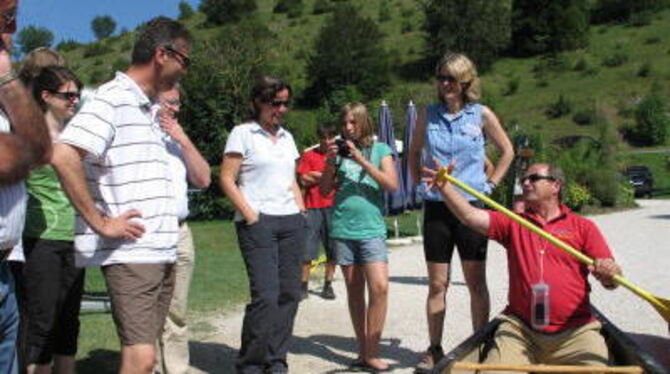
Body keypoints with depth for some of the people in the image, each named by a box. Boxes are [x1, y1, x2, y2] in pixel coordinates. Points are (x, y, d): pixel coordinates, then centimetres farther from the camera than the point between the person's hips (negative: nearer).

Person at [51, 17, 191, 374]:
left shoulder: (146, 108, 18)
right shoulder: (112, 98, -9)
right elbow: (63, 156, -22)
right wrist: (101, 223, -19)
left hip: (161, 251, 9)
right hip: (130, 253, -9)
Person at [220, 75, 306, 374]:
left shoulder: (286, 137, 19)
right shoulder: (243, 133, 0)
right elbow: (227, 179, -5)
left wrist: (302, 211, 11)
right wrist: (249, 214, -12)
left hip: (291, 221, 6)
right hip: (258, 222, -6)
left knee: (289, 292, 4)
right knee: (266, 294, -13)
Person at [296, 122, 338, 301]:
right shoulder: (309, 155, 7)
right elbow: (304, 180, -1)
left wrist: (316, 175, -6)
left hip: (333, 207, 1)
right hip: (313, 207, -1)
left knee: (333, 249, 4)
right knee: (307, 249, -2)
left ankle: (328, 285, 14)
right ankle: (303, 286, 5)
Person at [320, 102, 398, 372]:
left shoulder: (380, 150, 5)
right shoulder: (340, 152, 10)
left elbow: (392, 185, -7)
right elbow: (325, 190, 9)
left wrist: (362, 161, -13)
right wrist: (330, 162, -6)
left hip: (371, 228, -2)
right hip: (342, 228, 2)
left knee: (380, 287, -14)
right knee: (355, 291, 8)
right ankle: (363, 350, 17)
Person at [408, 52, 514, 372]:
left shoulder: (481, 114, -1)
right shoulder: (428, 114, 4)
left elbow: (507, 151, 11)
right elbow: (414, 153, 17)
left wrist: (490, 183, 3)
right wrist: (420, 184, 8)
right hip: (436, 207, 2)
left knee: (476, 282, 7)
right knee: (437, 283, 8)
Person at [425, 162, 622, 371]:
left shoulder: (583, 227, 10)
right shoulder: (513, 223, 15)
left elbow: (611, 281, 3)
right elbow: (470, 216, 0)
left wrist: (609, 274, -21)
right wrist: (444, 185, -10)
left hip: (575, 331, 0)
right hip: (520, 328, 1)